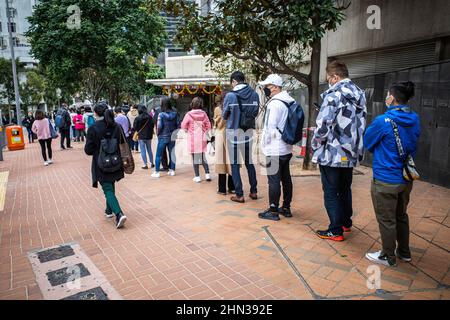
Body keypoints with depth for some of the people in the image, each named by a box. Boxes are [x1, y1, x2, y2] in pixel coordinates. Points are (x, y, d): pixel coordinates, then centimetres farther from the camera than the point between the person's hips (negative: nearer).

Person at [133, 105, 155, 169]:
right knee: (149, 149, 15)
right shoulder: (150, 117, -3)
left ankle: (145, 164, 3)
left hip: (141, 136, -4)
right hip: (149, 136, 4)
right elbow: (152, 126, 5)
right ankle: (151, 163, 21)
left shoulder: (137, 118, -14)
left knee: (143, 151, 3)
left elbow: (135, 127, -7)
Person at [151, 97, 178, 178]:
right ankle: (172, 170, 21)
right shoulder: (174, 114, -1)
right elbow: (177, 125, 1)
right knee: (172, 154, 14)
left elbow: (159, 126, -15)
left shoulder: (161, 114, -13)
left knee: (158, 155, 5)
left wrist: (158, 133, 3)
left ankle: (156, 172, 8)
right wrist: (174, 133, 11)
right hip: (172, 137, 4)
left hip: (163, 137, -4)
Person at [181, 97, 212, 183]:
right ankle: (207, 174, 12)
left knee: (195, 158, 5)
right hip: (202, 139, 3)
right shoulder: (204, 114, -2)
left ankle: (197, 177, 8)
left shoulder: (189, 114, -10)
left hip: (193, 139, -3)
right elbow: (208, 126, 2)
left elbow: (183, 126, -4)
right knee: (203, 157, 16)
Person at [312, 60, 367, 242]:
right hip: (351, 153, 8)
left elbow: (323, 125, -20)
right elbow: (362, 124, 13)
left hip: (332, 153, -8)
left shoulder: (333, 94, -15)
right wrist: (355, 147, 18)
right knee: (345, 189, 21)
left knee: (331, 192, 4)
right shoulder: (359, 94, 9)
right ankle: (346, 222, 35)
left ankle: (336, 230, 11)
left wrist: (315, 146, -6)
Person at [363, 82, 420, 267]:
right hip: (406, 178, 7)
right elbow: (412, 145, 14)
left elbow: (367, 143, -6)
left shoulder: (383, 121, -19)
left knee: (386, 220, 8)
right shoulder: (415, 120, 1)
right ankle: (404, 252, 38)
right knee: (401, 216, 23)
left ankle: (388, 257, 23)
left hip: (386, 180, -7)